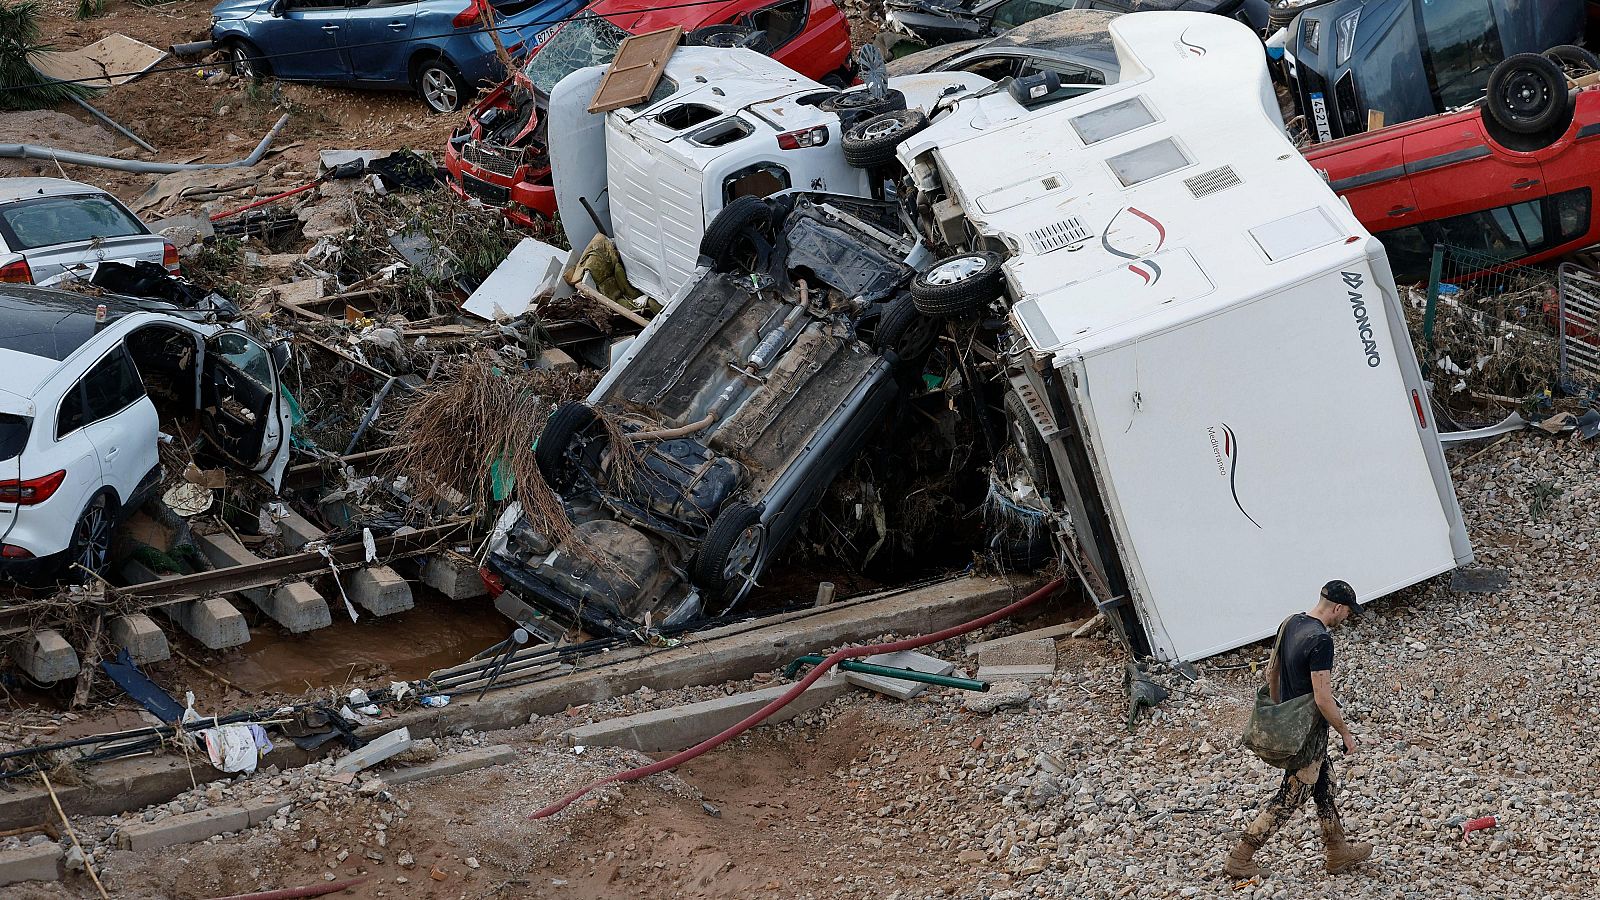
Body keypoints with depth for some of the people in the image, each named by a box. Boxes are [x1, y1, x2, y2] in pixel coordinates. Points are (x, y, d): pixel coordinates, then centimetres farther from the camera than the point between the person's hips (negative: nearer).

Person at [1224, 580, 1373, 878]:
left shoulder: (1290, 624, 2)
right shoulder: (1321, 640, -26)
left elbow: (1271, 671, 14)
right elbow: (1323, 700, -26)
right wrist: (1345, 733, -13)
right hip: (1308, 731, -9)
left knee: (1325, 786, 21)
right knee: (1290, 798, 2)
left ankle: (1339, 853, 33)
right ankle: (1240, 859, 6)